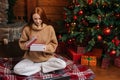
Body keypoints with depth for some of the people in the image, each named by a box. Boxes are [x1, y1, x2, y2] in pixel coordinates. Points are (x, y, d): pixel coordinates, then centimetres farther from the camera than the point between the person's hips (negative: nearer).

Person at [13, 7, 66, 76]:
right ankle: (42, 67, -10)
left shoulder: (49, 28, -7)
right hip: (31, 58, 0)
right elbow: (21, 43, 3)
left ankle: (38, 66, -9)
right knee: (16, 69, -25)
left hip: (46, 57, 0)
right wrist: (27, 45, -19)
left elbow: (54, 44, -1)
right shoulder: (27, 28, -6)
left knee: (63, 64, -24)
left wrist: (46, 48, -21)